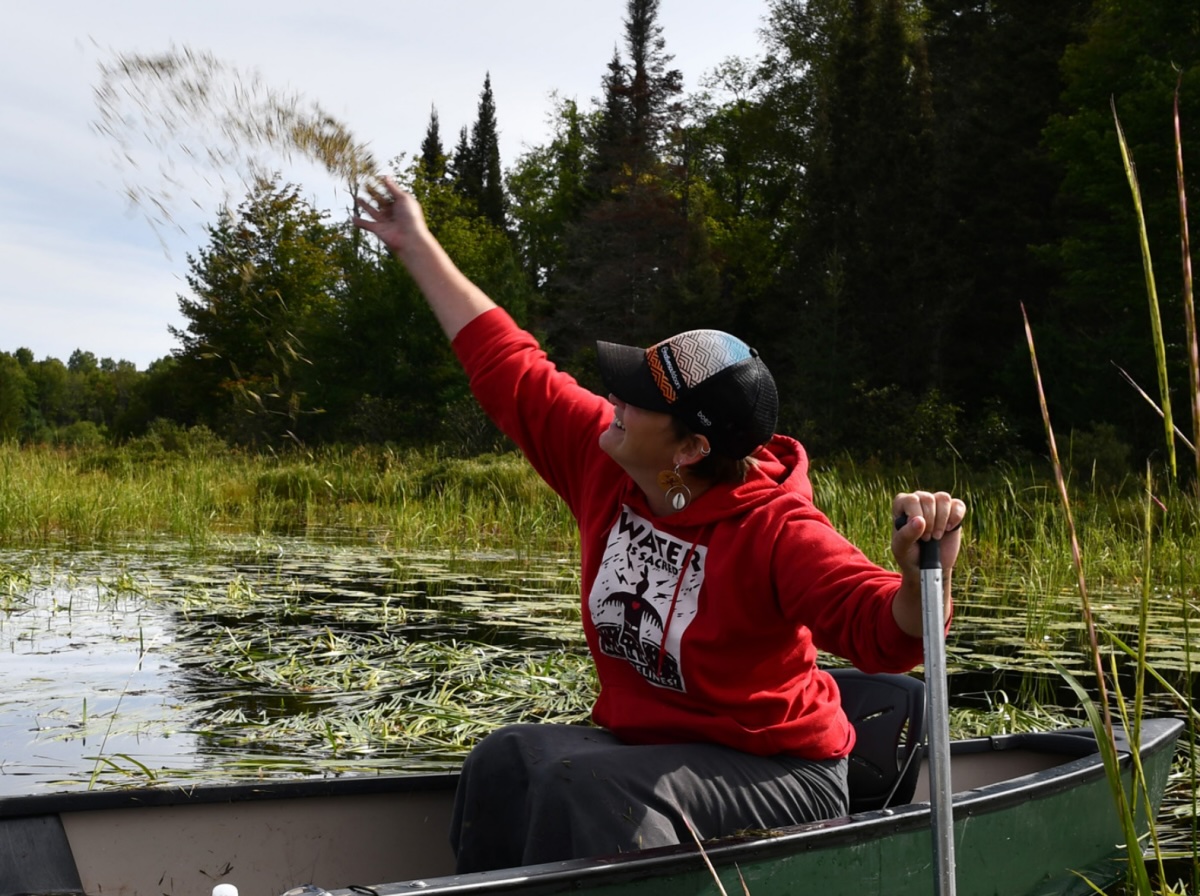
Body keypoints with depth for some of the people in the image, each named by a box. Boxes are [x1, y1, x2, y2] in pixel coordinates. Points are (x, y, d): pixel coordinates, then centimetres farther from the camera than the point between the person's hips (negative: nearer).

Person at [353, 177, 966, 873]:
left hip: (775, 775, -6)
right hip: (641, 746, 7)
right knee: (506, 761, -19)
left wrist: (923, 581, -59)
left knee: (582, 785, -30)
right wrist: (419, 247, 12)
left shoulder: (773, 530, -24)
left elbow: (887, 630, -34)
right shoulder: (604, 463, -5)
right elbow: (510, 368, 5)